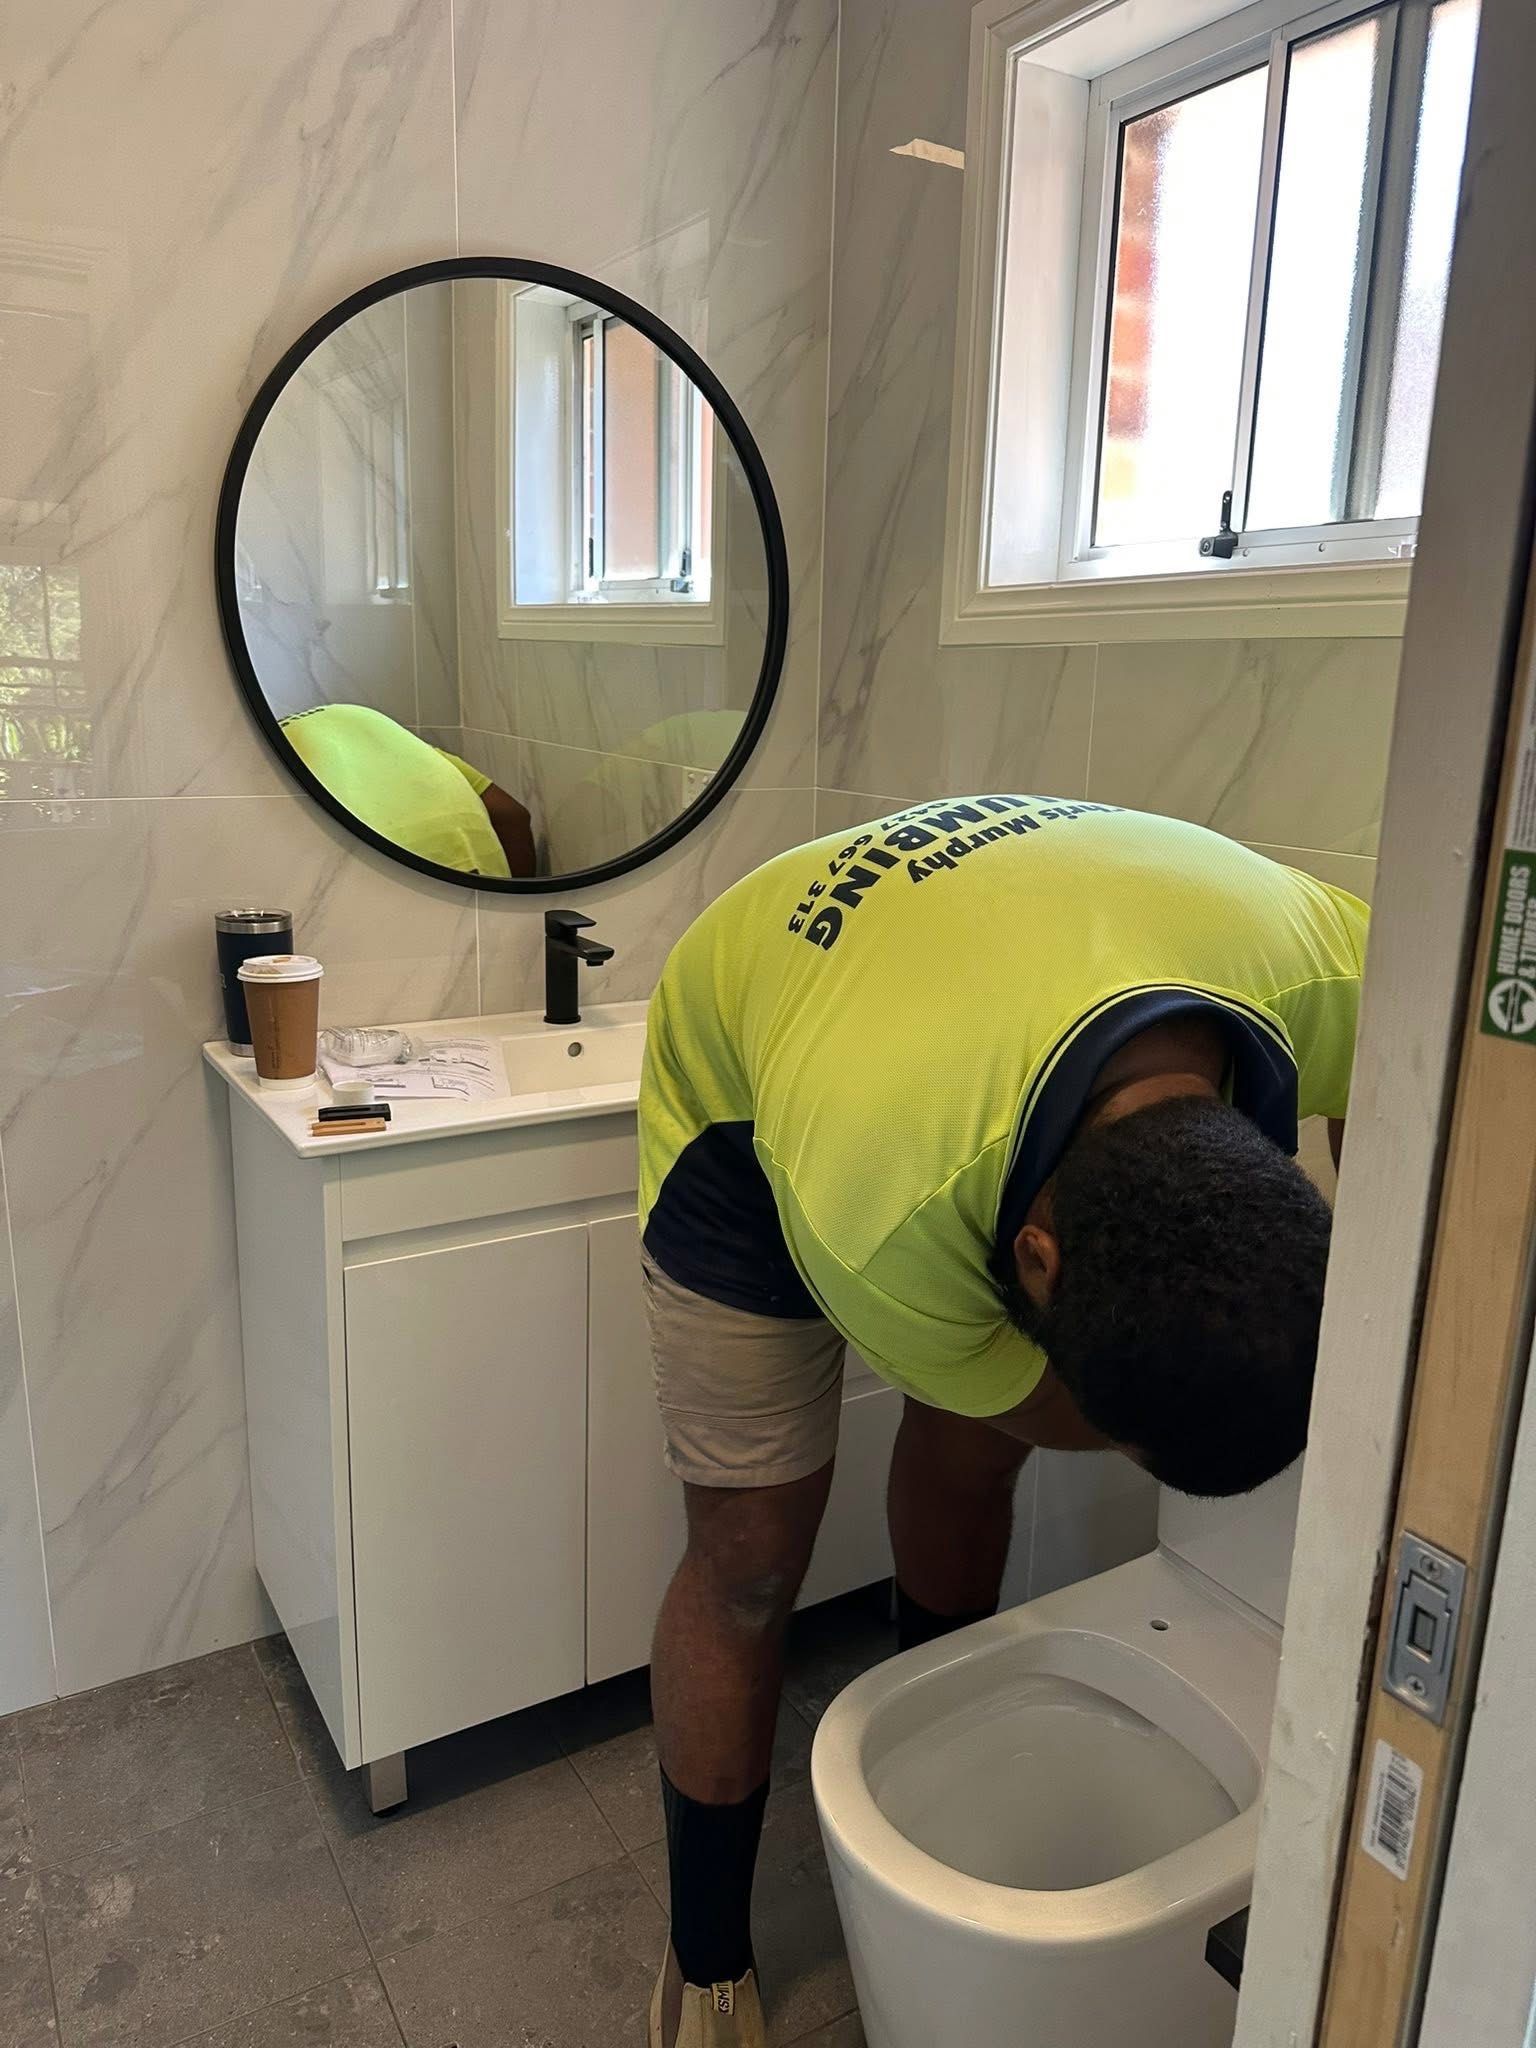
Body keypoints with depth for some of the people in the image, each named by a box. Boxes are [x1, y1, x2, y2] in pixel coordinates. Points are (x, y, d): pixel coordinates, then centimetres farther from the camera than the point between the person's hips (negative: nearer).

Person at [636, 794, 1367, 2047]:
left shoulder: (1329, 971, -32)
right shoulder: (883, 1215, -43)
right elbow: (1035, 1408, -21)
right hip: (743, 1108, -4)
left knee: (967, 1456, 13)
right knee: (751, 1556, -1)